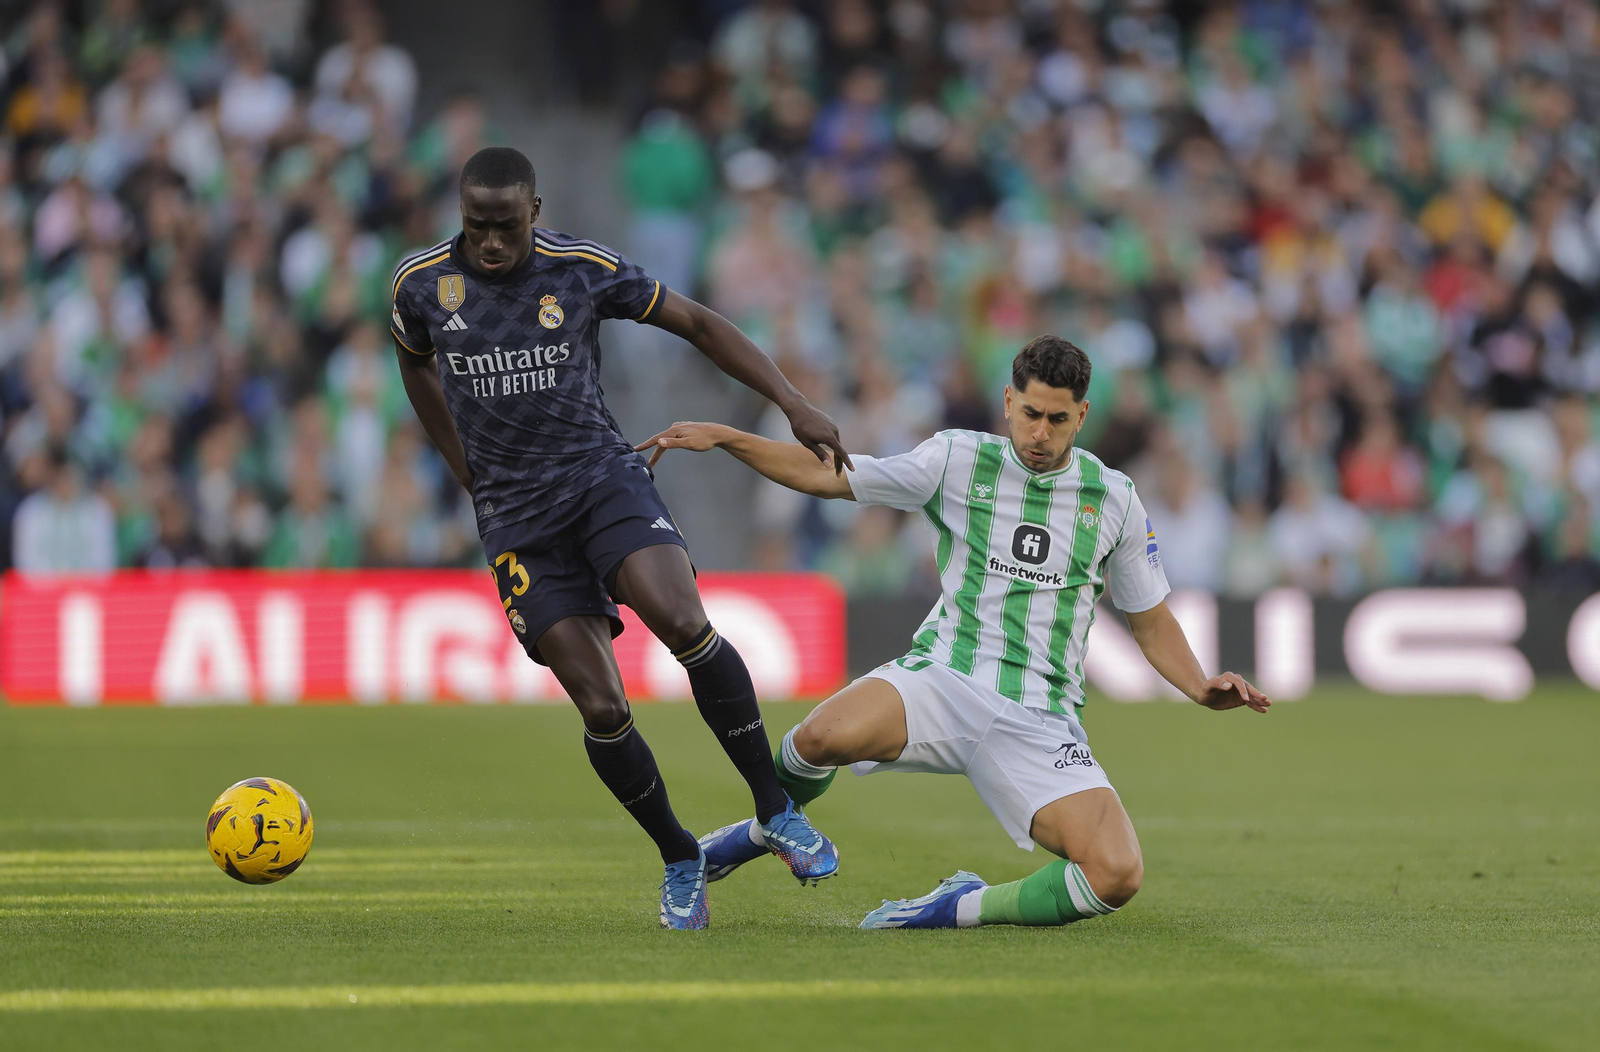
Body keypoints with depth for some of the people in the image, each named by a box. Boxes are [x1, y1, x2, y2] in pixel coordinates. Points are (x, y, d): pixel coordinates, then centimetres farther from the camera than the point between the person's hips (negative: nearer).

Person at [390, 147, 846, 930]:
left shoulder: (585, 270, -8)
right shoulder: (421, 284, -3)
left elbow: (697, 324, 2)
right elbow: (416, 366, 19)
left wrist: (793, 403, -5)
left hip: (603, 477, -1)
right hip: (516, 517, 1)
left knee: (684, 625, -28)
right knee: (601, 709, -9)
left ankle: (776, 812, -13)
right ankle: (680, 861, 13)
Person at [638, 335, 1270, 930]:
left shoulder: (1114, 499, 7)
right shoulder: (958, 459, 3)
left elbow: (1152, 623, 18)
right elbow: (827, 476, 9)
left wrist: (1202, 689, 0)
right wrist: (723, 438, -1)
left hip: (1040, 719, 1)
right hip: (945, 678, -1)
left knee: (1117, 876, -24)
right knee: (826, 736, -34)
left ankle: (968, 906, 2)